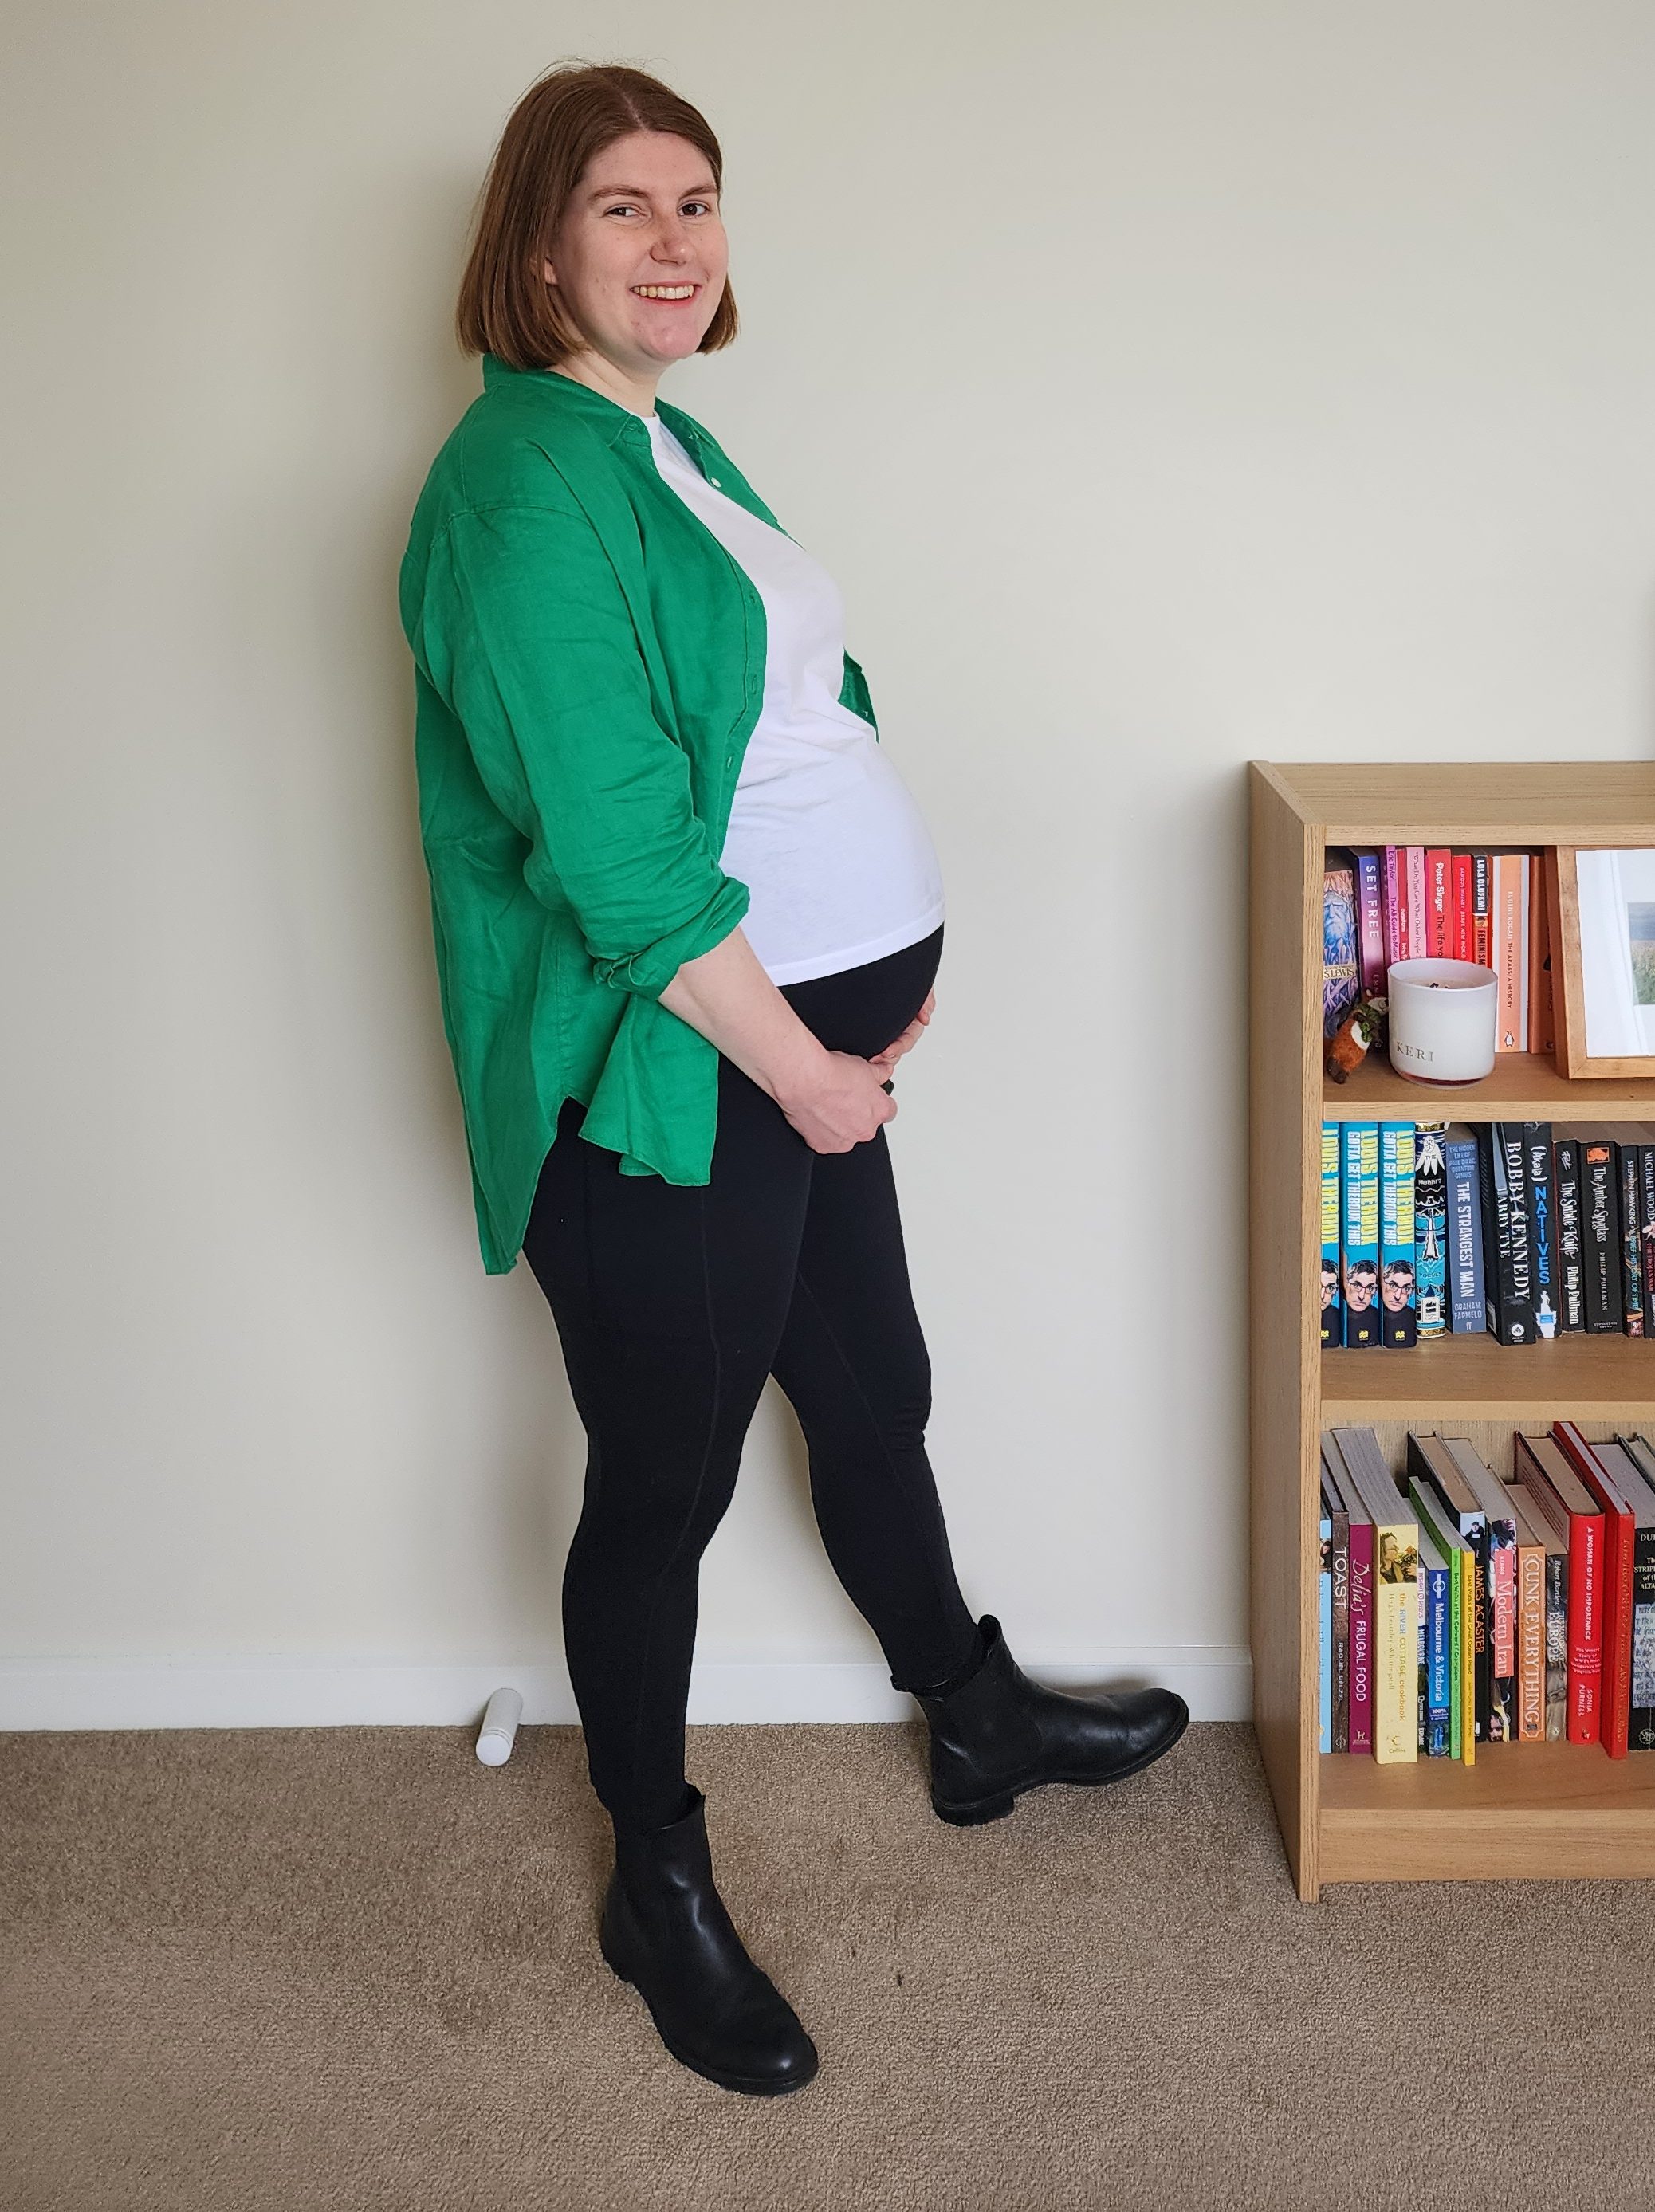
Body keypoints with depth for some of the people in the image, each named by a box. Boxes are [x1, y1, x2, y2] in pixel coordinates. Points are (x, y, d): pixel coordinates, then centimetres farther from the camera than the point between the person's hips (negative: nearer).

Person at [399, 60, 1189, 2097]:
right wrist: (805, 1073, -16)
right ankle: (658, 1888, 27)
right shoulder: (524, 482, -19)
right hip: (663, 1077, -9)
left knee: (872, 1395, 24)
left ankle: (974, 1717, 48)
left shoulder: (672, 441, 12)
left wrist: (894, 980, 6)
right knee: (664, 1484, 7)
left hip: (810, 1034, 9)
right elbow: (615, 856, -24)